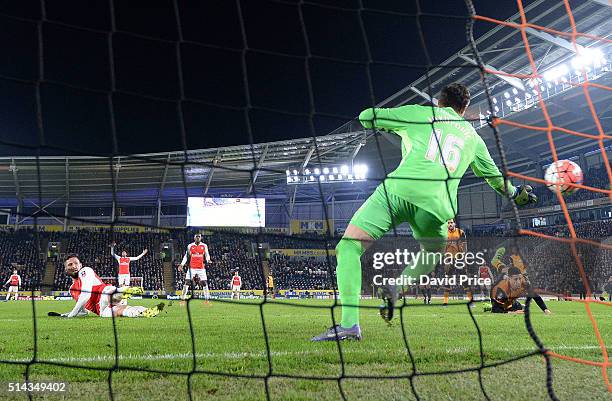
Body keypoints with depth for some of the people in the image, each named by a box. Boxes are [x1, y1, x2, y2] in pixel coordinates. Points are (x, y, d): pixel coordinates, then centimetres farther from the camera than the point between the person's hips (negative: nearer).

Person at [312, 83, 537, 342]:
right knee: (430, 258, 29)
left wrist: (392, 124, 40)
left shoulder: (419, 113, 19)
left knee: (349, 246, -2)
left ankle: (349, 324, -18)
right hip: (437, 205, 3)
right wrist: (516, 194, 59)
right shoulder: (472, 136, 28)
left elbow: (366, 118, 19)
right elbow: (494, 176, 40)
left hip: (400, 189, -3)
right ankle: (398, 286, -1)